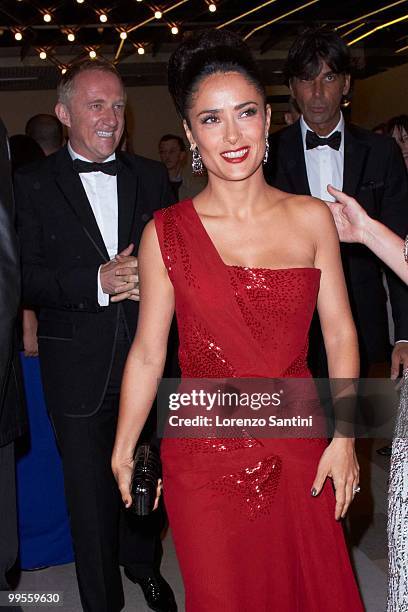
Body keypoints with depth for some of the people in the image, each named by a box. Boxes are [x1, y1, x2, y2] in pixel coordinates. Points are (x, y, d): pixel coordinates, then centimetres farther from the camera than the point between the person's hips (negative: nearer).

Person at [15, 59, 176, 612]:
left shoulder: (151, 177, 5)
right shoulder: (32, 184, -4)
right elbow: (27, 277, -10)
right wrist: (98, 281, -23)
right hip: (78, 366, -2)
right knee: (89, 488, 10)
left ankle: (143, 565, 47)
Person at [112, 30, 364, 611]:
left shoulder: (311, 218, -2)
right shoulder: (166, 233, -7)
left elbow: (340, 333, 1)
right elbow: (147, 353, -2)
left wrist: (344, 437, -3)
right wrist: (123, 453, 2)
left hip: (297, 448, 2)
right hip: (204, 454, -1)